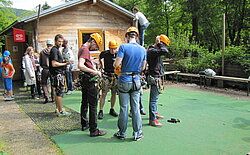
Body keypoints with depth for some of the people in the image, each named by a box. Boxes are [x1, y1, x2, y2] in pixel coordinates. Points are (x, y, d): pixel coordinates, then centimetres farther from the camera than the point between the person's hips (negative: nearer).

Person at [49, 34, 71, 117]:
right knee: (60, 92, -7)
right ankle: (61, 112, -3)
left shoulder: (57, 49, 18)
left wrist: (64, 62, 13)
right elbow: (54, 64, -21)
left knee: (57, 92, 17)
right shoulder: (54, 50, -13)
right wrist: (65, 64, -16)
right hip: (58, 74, -11)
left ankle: (57, 108, 27)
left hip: (59, 74, 11)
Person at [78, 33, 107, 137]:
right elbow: (80, 65, -29)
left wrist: (95, 71, 13)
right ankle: (93, 130, -2)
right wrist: (94, 72, -26)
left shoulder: (83, 48, 16)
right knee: (93, 105, -6)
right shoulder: (85, 49, -16)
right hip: (89, 80, -11)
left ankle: (84, 124, 31)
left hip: (84, 79, 11)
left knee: (85, 102, 18)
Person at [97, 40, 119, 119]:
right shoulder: (104, 53, -7)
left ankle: (112, 110, 23)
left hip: (115, 76, 2)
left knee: (114, 93, 9)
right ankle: (101, 111, 2)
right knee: (103, 94, -6)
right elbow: (100, 58, 17)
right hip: (106, 76, -2)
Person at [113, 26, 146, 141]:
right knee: (135, 108, 10)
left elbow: (116, 64, -16)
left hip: (124, 81, -3)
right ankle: (137, 133, 17)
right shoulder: (142, 49, 3)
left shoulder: (123, 47, -11)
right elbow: (143, 68, 10)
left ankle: (122, 133, 18)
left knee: (123, 108, 6)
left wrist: (115, 63, 6)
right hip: (136, 81, 3)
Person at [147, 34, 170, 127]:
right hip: (155, 78, -11)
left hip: (157, 77, 11)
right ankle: (152, 119, -1)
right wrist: (159, 43, -21)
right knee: (154, 98, -7)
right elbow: (165, 51, -33)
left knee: (154, 97, 21)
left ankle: (154, 113, 35)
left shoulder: (154, 50, 13)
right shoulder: (152, 51, -19)